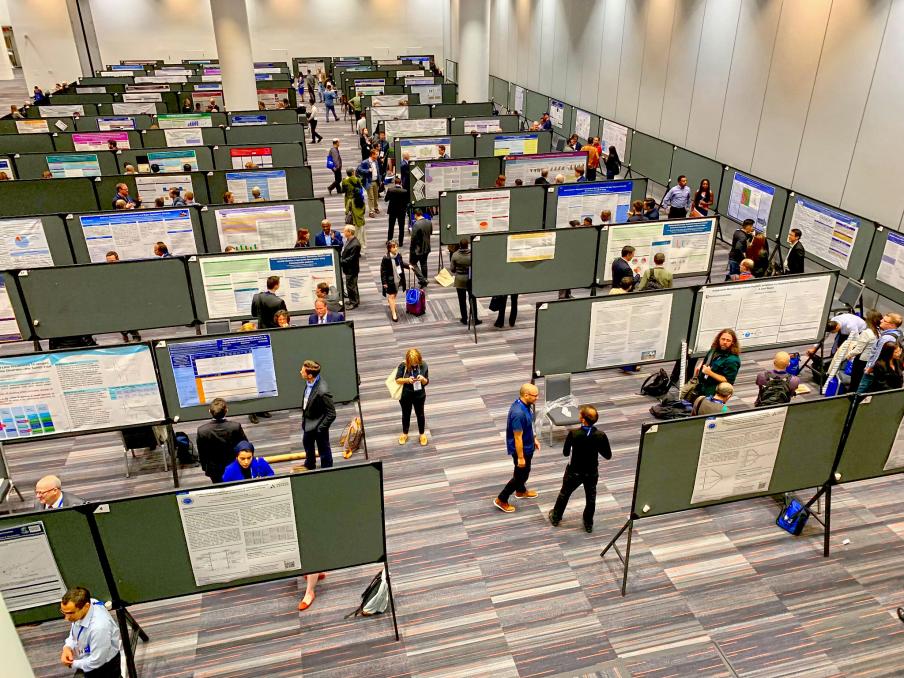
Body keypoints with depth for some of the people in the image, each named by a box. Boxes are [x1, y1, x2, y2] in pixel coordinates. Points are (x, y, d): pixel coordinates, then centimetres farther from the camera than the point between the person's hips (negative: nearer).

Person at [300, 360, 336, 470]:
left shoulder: (322, 391, -37)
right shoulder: (309, 382, -14)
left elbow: (331, 414, -27)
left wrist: (320, 428, -19)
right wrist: (304, 417, 12)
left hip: (318, 425, -9)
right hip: (307, 422, 9)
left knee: (323, 450, 17)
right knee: (307, 444, 33)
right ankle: (309, 465, 61)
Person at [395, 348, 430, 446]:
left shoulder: (423, 365, -15)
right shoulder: (402, 366, -20)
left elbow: (426, 382, -8)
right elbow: (397, 380, -12)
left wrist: (422, 379, -31)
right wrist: (407, 379, -29)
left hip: (419, 395, 1)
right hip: (405, 395, 0)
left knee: (420, 414, 19)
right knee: (406, 415, 20)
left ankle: (422, 434, 41)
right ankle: (404, 434, 43)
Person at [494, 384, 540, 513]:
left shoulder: (525, 404, -7)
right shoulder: (518, 413, -36)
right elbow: (518, 438, -29)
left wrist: (534, 439, 19)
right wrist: (520, 457, -21)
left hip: (527, 445, 9)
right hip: (521, 449, -9)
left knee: (524, 472, 28)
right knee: (521, 475, 7)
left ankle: (521, 491, 53)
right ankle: (501, 500, 21)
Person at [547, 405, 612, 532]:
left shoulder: (573, 434, -27)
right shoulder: (601, 436, -23)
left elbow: (565, 453, -13)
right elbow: (608, 455, -9)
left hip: (574, 472, -1)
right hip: (592, 473, 1)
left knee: (564, 494, 24)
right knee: (590, 498, 25)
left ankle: (556, 517, 45)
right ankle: (588, 524, 42)